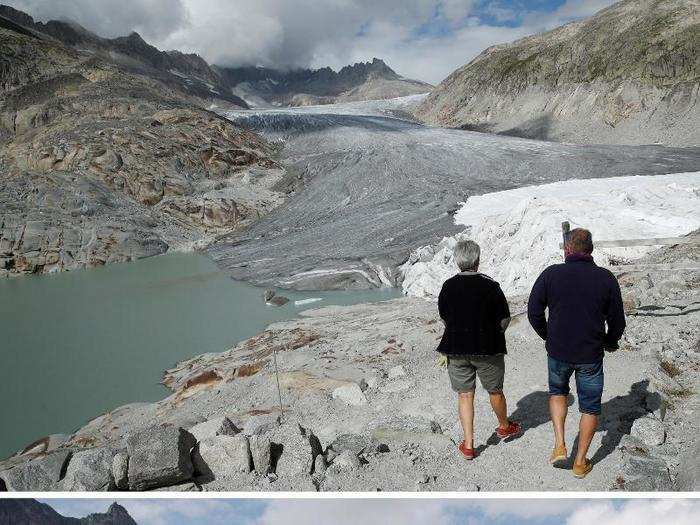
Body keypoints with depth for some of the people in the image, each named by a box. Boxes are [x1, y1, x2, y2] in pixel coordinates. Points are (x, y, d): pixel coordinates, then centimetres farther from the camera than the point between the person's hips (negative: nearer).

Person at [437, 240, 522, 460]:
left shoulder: (448, 286, -3)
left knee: (464, 395, 10)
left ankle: (468, 444, 12)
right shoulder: (490, 285, -12)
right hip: (488, 349, -2)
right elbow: (504, 319, -7)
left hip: (456, 348, 2)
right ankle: (504, 426, 42)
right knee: (495, 391, 18)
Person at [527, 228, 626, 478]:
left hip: (558, 352, 0)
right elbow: (617, 321, 0)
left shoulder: (551, 274, -9)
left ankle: (559, 445, 15)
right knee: (590, 407, 16)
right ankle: (580, 462, 25)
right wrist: (609, 343, 19)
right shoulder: (606, 278, -7)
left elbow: (534, 312, -4)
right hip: (592, 355, 0)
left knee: (557, 391, 27)